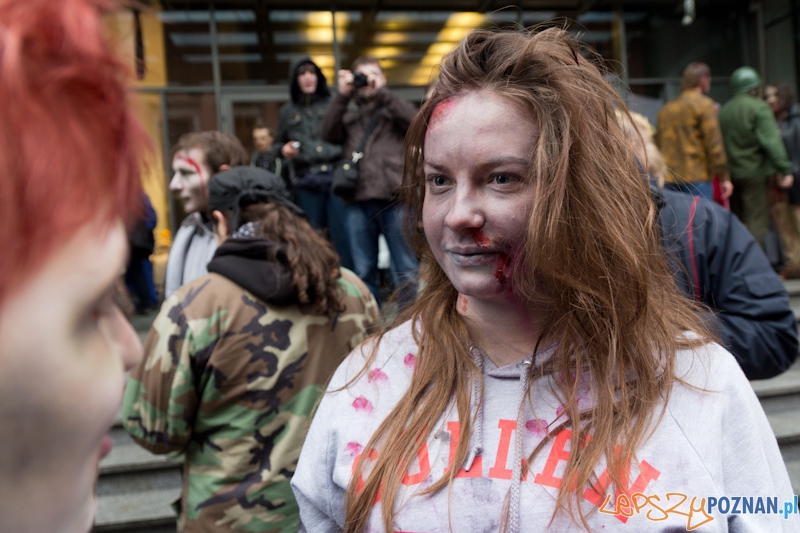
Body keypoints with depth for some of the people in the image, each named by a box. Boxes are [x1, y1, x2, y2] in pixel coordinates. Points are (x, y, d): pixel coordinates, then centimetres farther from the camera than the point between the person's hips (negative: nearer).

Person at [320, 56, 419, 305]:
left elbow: (413, 119, -4)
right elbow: (327, 133, 4)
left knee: (406, 270, 0)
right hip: (358, 201, 3)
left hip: (395, 198, -2)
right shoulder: (348, 117, 22)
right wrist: (342, 95, -1)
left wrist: (381, 92, -4)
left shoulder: (396, 110, 17)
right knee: (363, 271, 8)